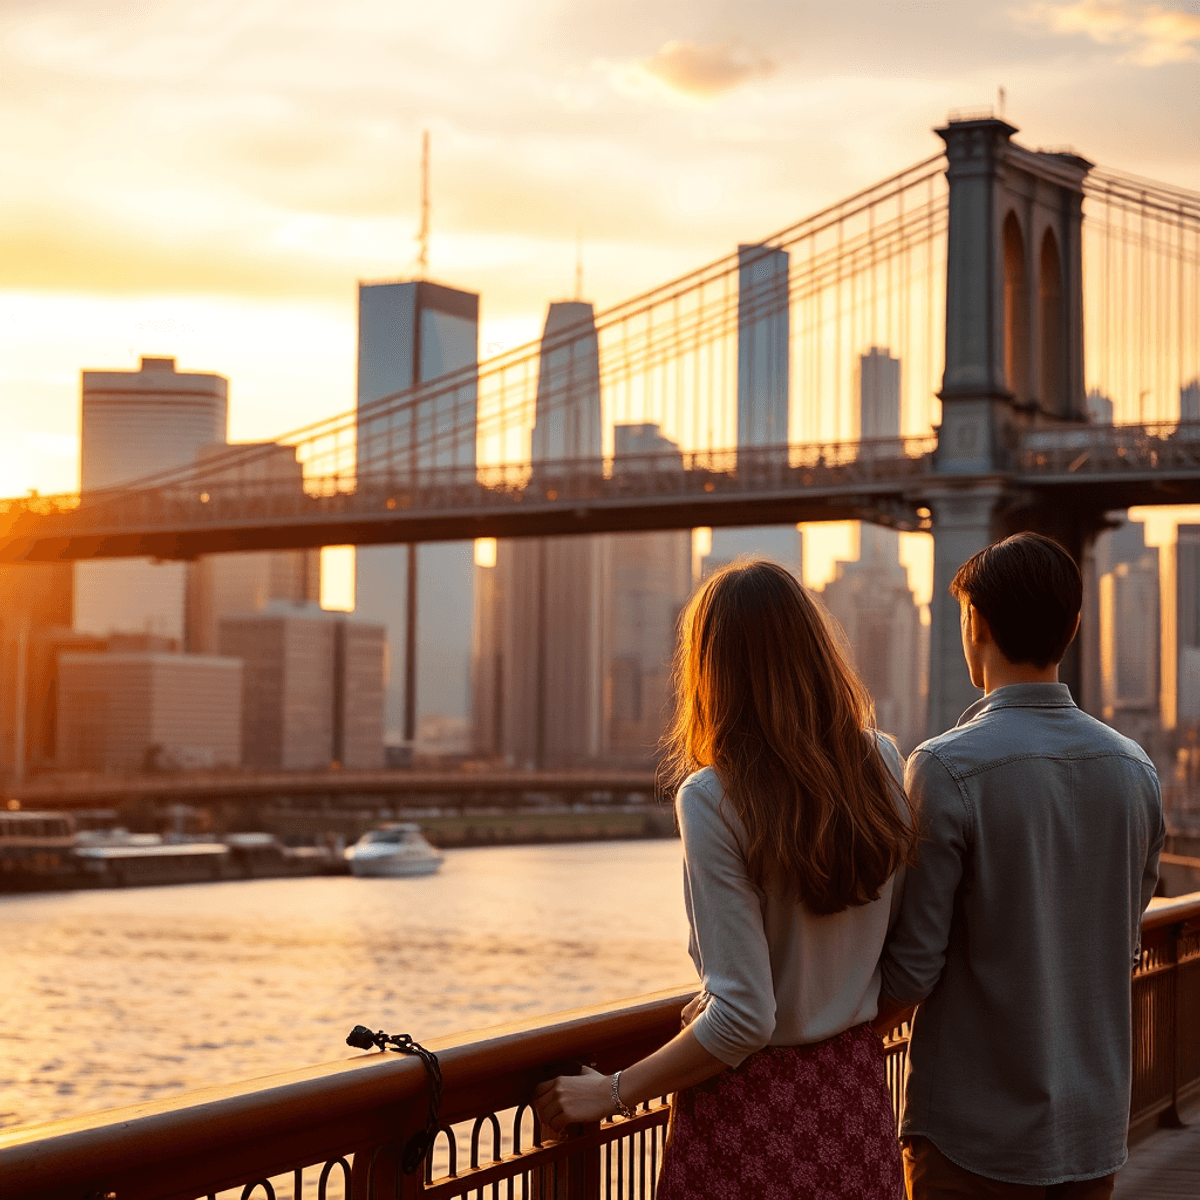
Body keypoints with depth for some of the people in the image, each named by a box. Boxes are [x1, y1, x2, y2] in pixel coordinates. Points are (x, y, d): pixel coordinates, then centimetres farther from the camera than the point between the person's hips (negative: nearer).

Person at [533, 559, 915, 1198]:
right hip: (857, 1093, 5)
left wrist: (613, 1092, -10)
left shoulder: (711, 800, -19)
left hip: (749, 1104, -5)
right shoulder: (882, 764, -3)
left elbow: (742, 1018, -20)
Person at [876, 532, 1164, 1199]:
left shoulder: (945, 769, -16)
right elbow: (1122, 946, 11)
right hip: (1095, 1131, 5)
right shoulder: (1135, 769, 2)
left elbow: (914, 966, -15)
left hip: (973, 1136, -5)